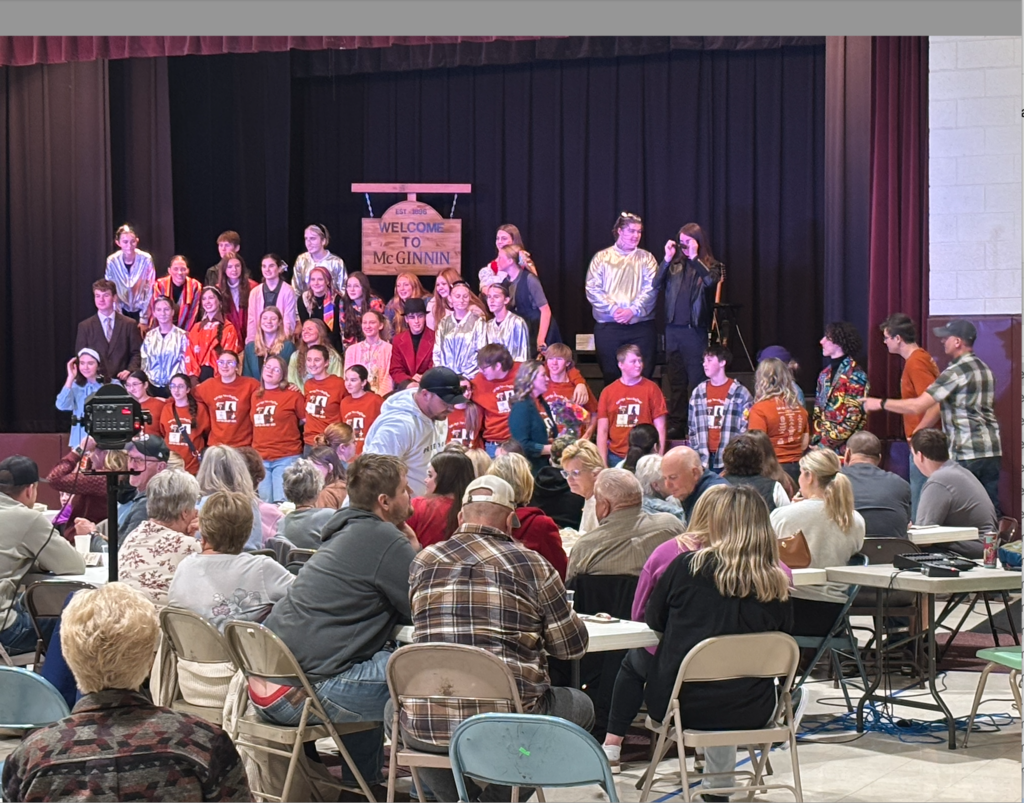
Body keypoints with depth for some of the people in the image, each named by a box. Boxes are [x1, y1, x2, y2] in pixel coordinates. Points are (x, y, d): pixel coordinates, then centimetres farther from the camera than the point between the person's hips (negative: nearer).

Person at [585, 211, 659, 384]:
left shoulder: (646, 258, 11)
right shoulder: (602, 257, 9)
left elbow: (651, 289, -1)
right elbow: (592, 289, -1)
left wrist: (633, 310, -15)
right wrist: (614, 310, -13)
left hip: (641, 326, 0)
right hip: (608, 327, 0)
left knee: (643, 376, -3)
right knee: (610, 377, 2)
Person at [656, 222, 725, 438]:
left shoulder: (710, 265, 2)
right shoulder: (675, 265, 11)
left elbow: (710, 280, -20)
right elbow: (657, 286, 0)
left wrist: (694, 257, -15)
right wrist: (667, 259, -5)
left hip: (695, 329, -4)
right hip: (672, 328, 4)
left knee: (696, 379, -5)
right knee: (676, 379, 9)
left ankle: (695, 425, -2)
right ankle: (676, 423, 14)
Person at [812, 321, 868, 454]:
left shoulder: (854, 374, -8)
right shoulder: (825, 374, 15)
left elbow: (853, 418, -14)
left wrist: (826, 443, -15)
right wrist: (816, 439, 4)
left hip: (843, 446, -7)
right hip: (822, 445, 7)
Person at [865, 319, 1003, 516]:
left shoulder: (955, 372, -11)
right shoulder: (984, 369, 15)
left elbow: (918, 406, -15)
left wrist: (881, 403, -4)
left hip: (966, 453, -8)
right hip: (991, 450, 8)